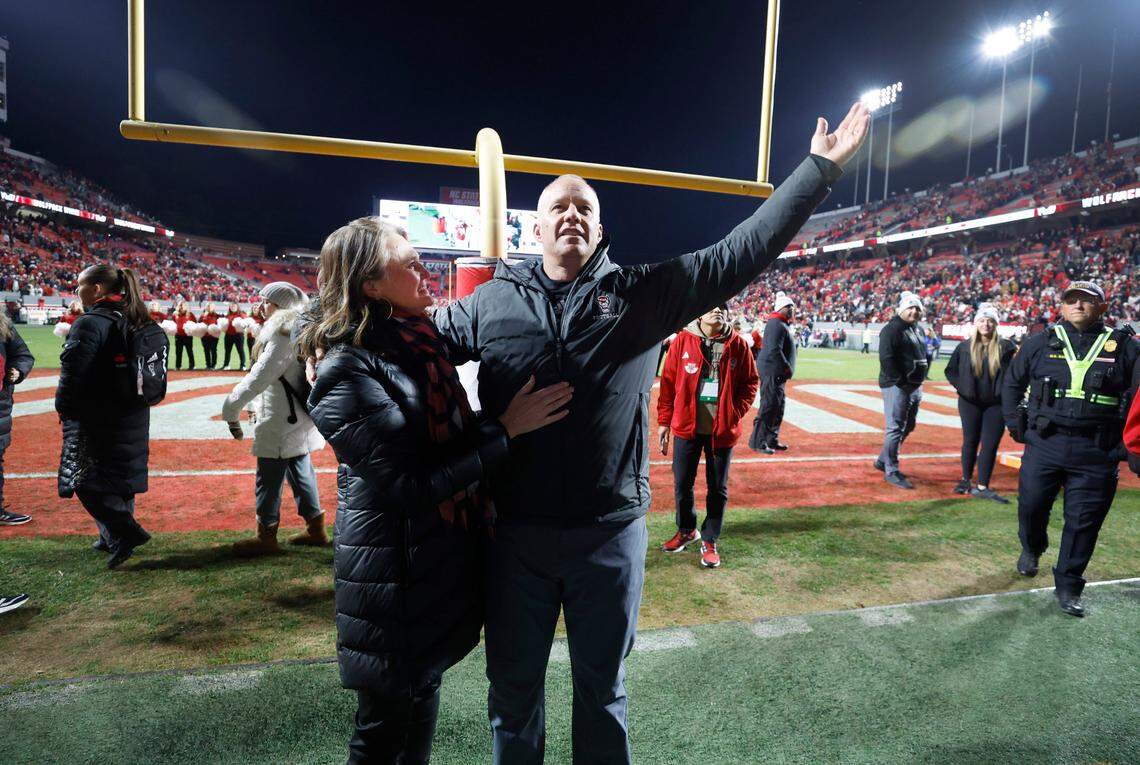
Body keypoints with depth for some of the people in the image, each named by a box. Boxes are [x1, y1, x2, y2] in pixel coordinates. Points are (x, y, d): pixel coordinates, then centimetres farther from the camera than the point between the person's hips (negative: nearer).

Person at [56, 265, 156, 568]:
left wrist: (64, 407, -4)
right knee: (119, 474, 16)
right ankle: (113, 537, 27)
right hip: (133, 416, 9)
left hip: (96, 419, -8)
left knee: (86, 479, 0)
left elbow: (74, 373, -19)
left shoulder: (90, 323, -17)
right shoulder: (135, 320, 9)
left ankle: (126, 531, -8)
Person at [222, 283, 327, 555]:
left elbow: (262, 375, -22)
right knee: (300, 470, 15)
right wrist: (257, 405, 17)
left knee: (269, 475, 0)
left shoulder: (282, 332, -16)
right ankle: (316, 528, 23)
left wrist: (231, 406, -19)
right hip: (296, 416, 10)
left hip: (281, 420, -10)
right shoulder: (296, 329, 15)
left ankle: (266, 536, 11)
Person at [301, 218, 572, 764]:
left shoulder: (419, 339, 3)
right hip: (394, 575, -8)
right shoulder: (350, 373, -22)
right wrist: (507, 430, -21)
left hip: (443, 556, 8)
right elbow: (413, 486, -24)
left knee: (424, 687, 25)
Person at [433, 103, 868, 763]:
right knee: (513, 690, 20)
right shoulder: (490, 303, 2)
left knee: (603, 689, 20)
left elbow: (742, 253, -3)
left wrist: (820, 168, -4)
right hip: (515, 535, 1)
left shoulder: (641, 294, -1)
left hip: (610, 534, 0)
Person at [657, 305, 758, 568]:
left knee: (717, 487, 9)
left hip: (722, 429, 0)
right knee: (682, 484, 10)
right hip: (686, 425, 0)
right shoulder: (683, 339, -2)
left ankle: (709, 541, 25)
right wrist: (664, 420, -1)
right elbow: (668, 381, 0)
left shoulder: (737, 344, 0)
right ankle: (686, 530, 34)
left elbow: (750, 382, 6)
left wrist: (736, 412, -6)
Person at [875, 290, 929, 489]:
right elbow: (886, 359, -21)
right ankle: (891, 471, 2)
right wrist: (901, 382, -20)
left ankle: (883, 461, 29)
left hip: (915, 386, 10)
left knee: (908, 426, 16)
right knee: (895, 428, -6)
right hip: (896, 386, -9)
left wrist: (920, 377, 12)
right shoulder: (892, 329, -13)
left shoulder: (918, 330, 16)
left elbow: (924, 355, 26)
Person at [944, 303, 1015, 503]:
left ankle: (982, 487, 5)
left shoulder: (1005, 347, -3)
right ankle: (966, 480, 26)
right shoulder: (965, 347, 1)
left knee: (990, 445, -1)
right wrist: (961, 387, -3)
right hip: (970, 403, 1)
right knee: (970, 441, 11)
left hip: (996, 404, -1)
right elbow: (950, 370, 8)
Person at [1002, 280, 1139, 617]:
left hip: (1097, 452, 0)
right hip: (1043, 444, 1)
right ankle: (1031, 549, 40)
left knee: (1083, 522, 5)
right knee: (1031, 505, 8)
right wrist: (1016, 424, 7)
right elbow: (1012, 382, 14)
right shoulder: (1041, 343, 5)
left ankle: (1068, 586, 21)